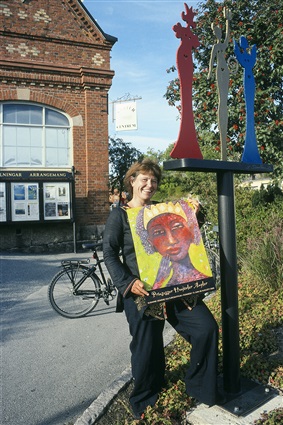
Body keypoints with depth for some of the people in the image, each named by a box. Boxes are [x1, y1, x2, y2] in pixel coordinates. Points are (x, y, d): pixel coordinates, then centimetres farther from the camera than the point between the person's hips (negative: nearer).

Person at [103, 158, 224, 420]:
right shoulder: (120, 215, 2)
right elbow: (110, 254, -4)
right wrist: (128, 283, -18)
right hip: (141, 291, -4)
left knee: (207, 328, -3)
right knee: (147, 349, 3)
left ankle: (201, 387, 19)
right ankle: (144, 400, 32)